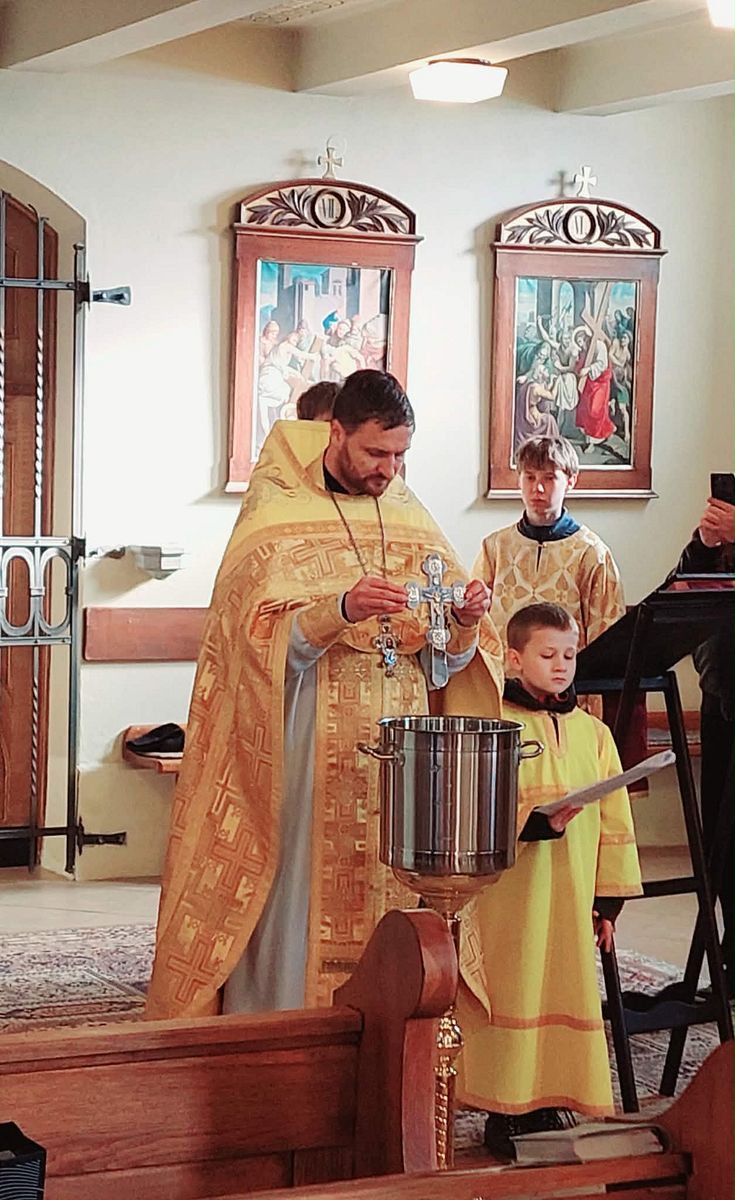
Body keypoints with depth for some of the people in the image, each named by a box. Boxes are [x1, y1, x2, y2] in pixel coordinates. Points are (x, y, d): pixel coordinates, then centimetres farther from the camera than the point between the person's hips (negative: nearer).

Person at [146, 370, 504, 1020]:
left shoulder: (412, 522, 12)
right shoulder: (278, 516, -1)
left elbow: (448, 659, 11)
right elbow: (264, 643, -12)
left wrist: (467, 623, -11)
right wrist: (341, 610, -27)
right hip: (306, 759, -4)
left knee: (391, 904, 3)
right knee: (294, 904, -5)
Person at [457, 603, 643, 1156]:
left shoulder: (593, 733, 10)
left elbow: (614, 820, 12)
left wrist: (609, 899, 8)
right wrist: (538, 823, -25)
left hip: (573, 894, 4)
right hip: (512, 897, -4)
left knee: (570, 992, 8)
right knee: (516, 995, -1)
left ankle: (554, 1105, 19)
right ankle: (507, 1114, 9)